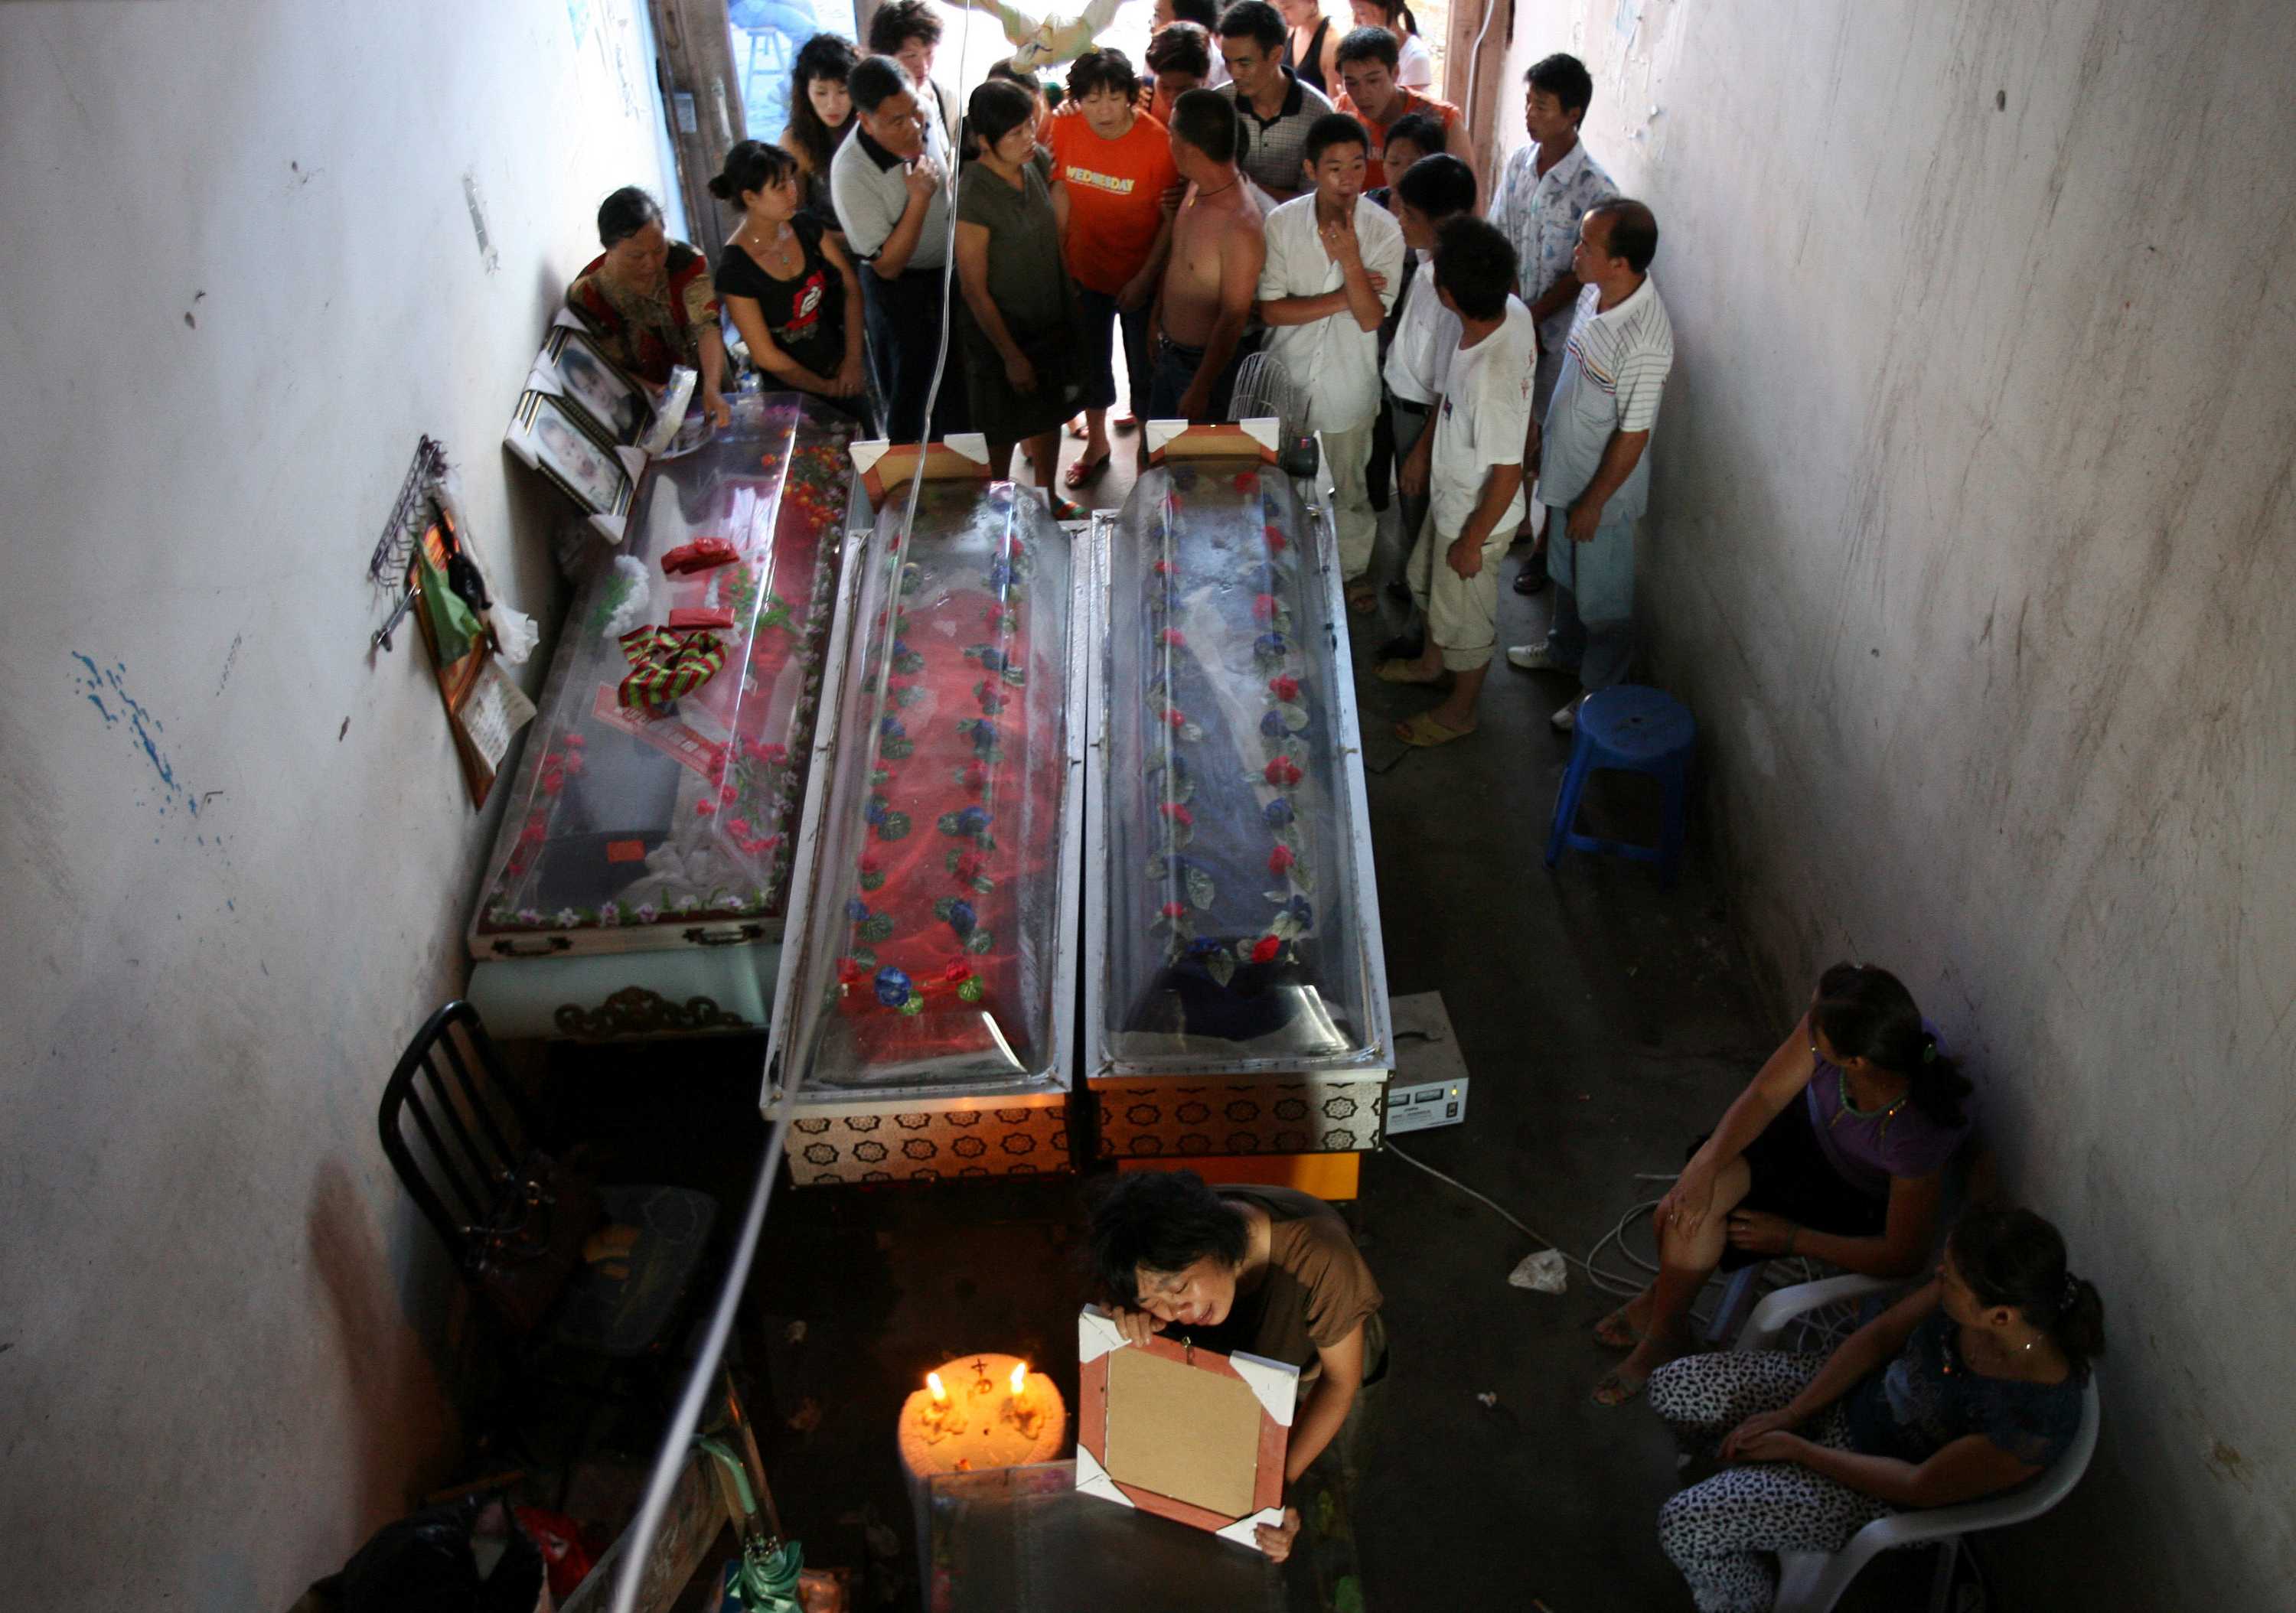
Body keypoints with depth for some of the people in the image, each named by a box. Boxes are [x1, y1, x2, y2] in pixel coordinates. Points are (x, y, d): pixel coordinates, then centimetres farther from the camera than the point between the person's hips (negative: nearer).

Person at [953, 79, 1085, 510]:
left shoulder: (1038, 162, -9)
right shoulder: (973, 196, -28)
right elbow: (974, 289, -22)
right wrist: (1011, 356, -17)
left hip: (1052, 317, 7)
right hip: (1003, 328, -6)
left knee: (1050, 411, 24)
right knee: (1005, 428, 13)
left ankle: (1048, 496, 46)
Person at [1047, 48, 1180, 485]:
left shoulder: (1157, 142, -23)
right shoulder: (1065, 128, -12)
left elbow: (1171, 219, -15)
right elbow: (1060, 191, 2)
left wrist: (1145, 278, -16)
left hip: (1139, 276, -4)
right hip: (1086, 270, 4)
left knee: (1143, 365, 11)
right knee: (1091, 358, 21)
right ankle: (1096, 443, 43)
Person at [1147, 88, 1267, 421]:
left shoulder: (1242, 227, -32)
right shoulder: (1197, 187, -5)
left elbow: (1233, 319, -25)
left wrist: (1200, 389, -19)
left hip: (1206, 361, -8)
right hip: (1169, 351, 8)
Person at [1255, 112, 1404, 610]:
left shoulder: (1384, 230, -16)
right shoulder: (1282, 222, -13)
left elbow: (1371, 318, -20)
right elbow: (1271, 309, -15)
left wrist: (1350, 257, -33)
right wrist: (1343, 297, -21)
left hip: (1348, 385, -1)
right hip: (1287, 379, 1)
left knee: (1348, 487, 18)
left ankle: (1352, 568, 41)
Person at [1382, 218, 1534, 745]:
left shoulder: (1492, 377, -41)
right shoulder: (1510, 309, -15)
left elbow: (1507, 475, -30)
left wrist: (1472, 542, -16)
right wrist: (1425, 444, 16)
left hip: (1476, 516, -8)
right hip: (1450, 494, 8)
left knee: (1465, 619, 17)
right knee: (1426, 581, 31)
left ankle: (1459, 711, 43)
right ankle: (1431, 663, 58)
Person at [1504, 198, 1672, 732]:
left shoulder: (1644, 343, -35)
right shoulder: (1596, 291, -10)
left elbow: (1633, 436, -26)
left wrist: (1593, 504, -16)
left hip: (1604, 487, -8)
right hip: (1566, 468, 8)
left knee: (1603, 598, 14)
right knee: (1565, 573, 29)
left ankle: (1600, 694, 34)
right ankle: (1564, 650, 54)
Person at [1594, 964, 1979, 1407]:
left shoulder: (1917, 1137, -41)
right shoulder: (1830, 1020, -33)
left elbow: (1904, 1257, -25)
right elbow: (1764, 1096, -16)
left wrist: (1791, 1238, -19)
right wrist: (1705, 1166, -27)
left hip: (1858, 1201, -4)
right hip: (1807, 1128, 4)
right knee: (1688, 1209, -15)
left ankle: (1662, 1332, 13)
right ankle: (1664, 1295, 17)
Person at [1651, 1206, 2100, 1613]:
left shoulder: (2035, 1417, -37)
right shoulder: (1980, 1293, -22)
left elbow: (1919, 1487, -24)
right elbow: (1882, 1334, -6)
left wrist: (1797, 1448, -15)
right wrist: (1789, 1414, -9)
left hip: (1883, 1486, -6)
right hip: (1853, 1396, 6)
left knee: (1685, 1526, -15)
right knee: (1670, 1390, 2)